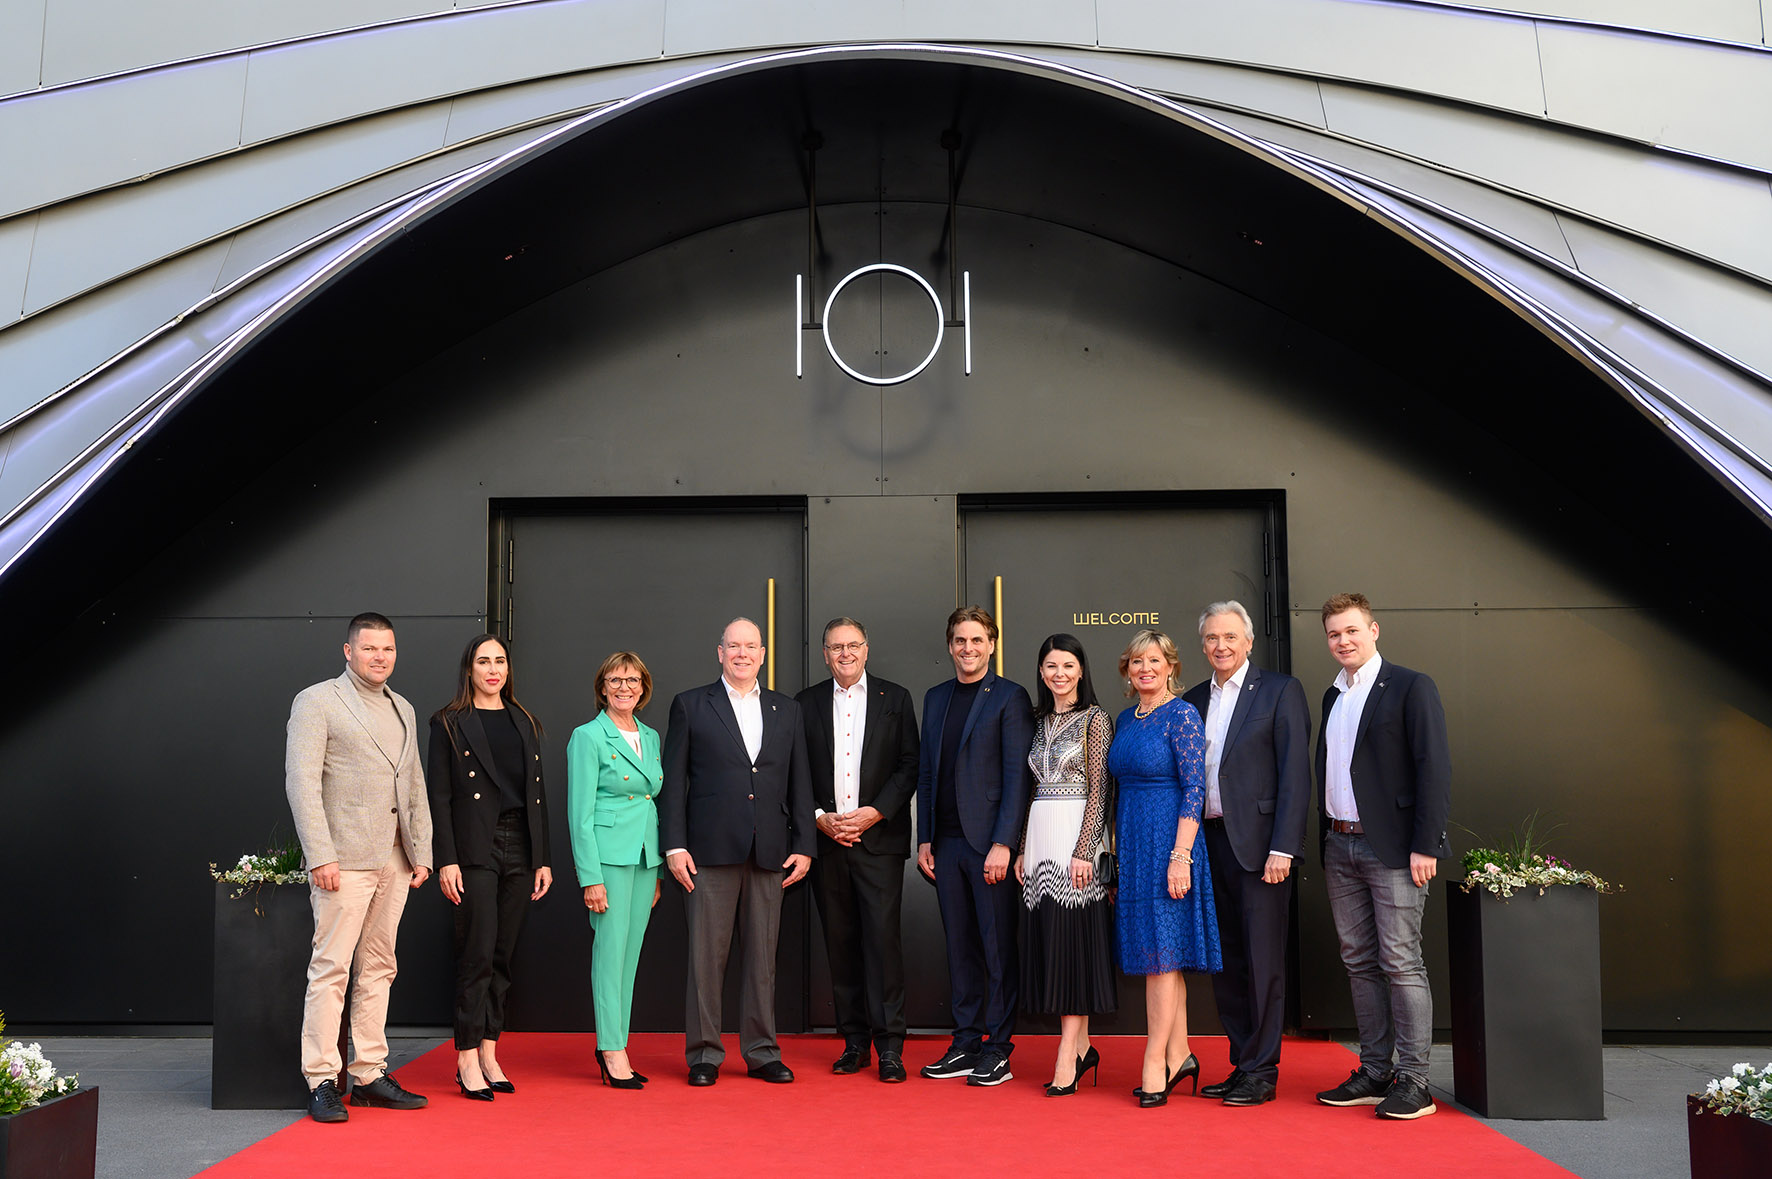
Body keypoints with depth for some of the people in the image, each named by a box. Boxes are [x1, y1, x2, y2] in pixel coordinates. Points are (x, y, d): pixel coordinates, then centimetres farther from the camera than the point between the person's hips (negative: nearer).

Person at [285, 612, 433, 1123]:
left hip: (394, 861, 7)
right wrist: (321, 856, -16)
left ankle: (369, 1075, 16)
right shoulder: (316, 702, -2)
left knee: (378, 969, 9)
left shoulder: (402, 709, 18)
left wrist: (421, 852, 11)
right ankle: (321, 1082, 2)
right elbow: (301, 784, -9)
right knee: (331, 967, -5)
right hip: (344, 860, -6)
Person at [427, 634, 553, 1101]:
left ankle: (488, 1055, 14)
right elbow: (439, 795, -4)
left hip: (519, 850, 5)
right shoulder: (449, 723, 1)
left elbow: (538, 794, 14)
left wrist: (543, 859, 8)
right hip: (475, 849, -5)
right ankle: (468, 1060, 1)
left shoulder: (525, 723, 15)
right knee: (478, 954, -7)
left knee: (502, 956, 8)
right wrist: (447, 861, -12)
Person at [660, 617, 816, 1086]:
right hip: (711, 851, -2)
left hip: (770, 853, 3)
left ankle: (761, 1051, 16)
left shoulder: (787, 710, 13)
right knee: (706, 955, 0)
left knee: (763, 956, 7)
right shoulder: (691, 706, 5)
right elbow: (673, 782, 2)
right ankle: (704, 1054, 10)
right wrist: (674, 845, -6)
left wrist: (804, 846, 5)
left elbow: (799, 783, 12)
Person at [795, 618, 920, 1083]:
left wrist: (876, 811, -9)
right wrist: (820, 818, -5)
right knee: (840, 942, 6)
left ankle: (889, 1046, -2)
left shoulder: (895, 699, 6)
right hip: (826, 840, 2)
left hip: (879, 838, -2)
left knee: (883, 937, -8)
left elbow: (909, 766, 2)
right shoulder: (806, 704, 10)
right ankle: (854, 1041, 15)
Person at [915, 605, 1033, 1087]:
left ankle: (997, 1051, 8)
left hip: (990, 842, -5)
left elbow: (1017, 776, -9)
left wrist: (1003, 843, -15)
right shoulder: (935, 698, 15)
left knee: (998, 947, 0)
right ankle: (966, 1044, 18)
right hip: (946, 843, 6)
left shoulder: (1010, 698, -3)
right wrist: (924, 839, 10)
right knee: (959, 947, 10)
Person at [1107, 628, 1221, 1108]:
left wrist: (1180, 855, -20)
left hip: (1167, 841, -7)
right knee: (1158, 954, 10)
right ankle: (1179, 1056, 17)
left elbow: (1195, 789, -13)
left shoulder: (1181, 715, -8)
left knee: (1161, 951, -4)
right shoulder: (1125, 719, 14)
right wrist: (1114, 855, 14)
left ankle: (1155, 1064, 1)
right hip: (1130, 844, 7)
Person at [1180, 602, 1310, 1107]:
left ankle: (1262, 1071, 7)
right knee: (1225, 960, 10)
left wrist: (1283, 848, -14)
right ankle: (1242, 1064, 19)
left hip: (1258, 842, -5)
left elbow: (1295, 774, -7)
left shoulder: (1280, 691, -1)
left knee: (1263, 960, -1)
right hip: (1208, 842, 6)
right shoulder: (1192, 701, 14)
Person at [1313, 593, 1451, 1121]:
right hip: (1340, 847, 7)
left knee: (1401, 963, -5)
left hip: (1392, 848, -7)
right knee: (1360, 963, 10)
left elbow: (1434, 768, -10)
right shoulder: (1333, 696, 16)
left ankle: (1413, 1082, 2)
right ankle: (1374, 1072, 18)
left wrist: (1425, 846, -16)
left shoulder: (1411, 687, -4)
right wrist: (1327, 837, 10)